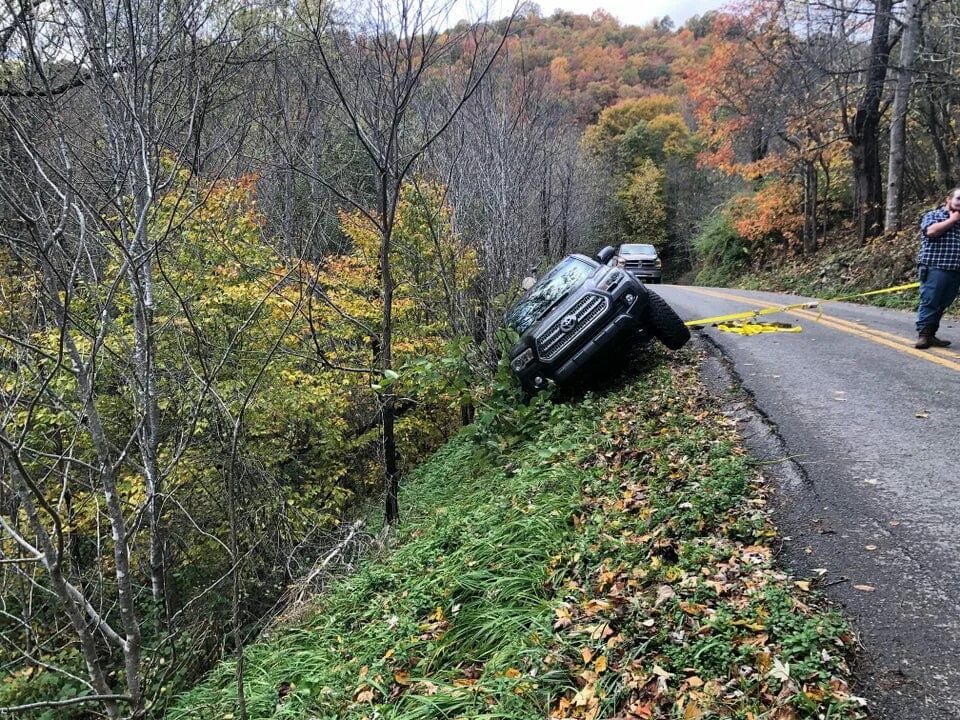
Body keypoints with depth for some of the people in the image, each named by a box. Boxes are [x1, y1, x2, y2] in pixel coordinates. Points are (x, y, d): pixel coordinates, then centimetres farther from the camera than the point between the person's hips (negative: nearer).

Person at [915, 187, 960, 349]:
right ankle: (923, 335, -9)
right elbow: (931, 231, -16)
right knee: (929, 302, -9)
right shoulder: (932, 215, 5)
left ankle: (931, 334, 11)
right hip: (935, 268, -6)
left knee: (942, 305, 6)